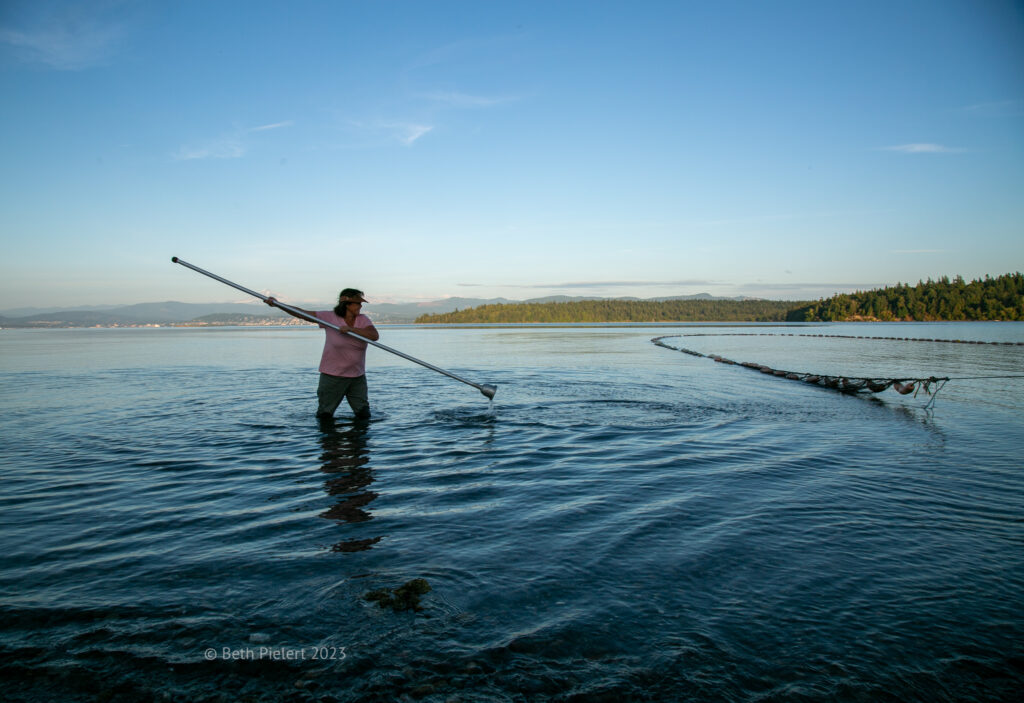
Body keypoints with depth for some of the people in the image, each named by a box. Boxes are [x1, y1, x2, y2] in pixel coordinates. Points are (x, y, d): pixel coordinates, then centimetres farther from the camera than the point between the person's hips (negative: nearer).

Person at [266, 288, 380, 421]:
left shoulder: (363, 319, -1)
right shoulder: (329, 317, -6)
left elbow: (375, 336, -19)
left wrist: (351, 329, -27)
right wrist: (277, 304, -12)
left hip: (357, 377, 2)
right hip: (332, 375, -2)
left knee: (364, 416, 8)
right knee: (324, 416, 6)